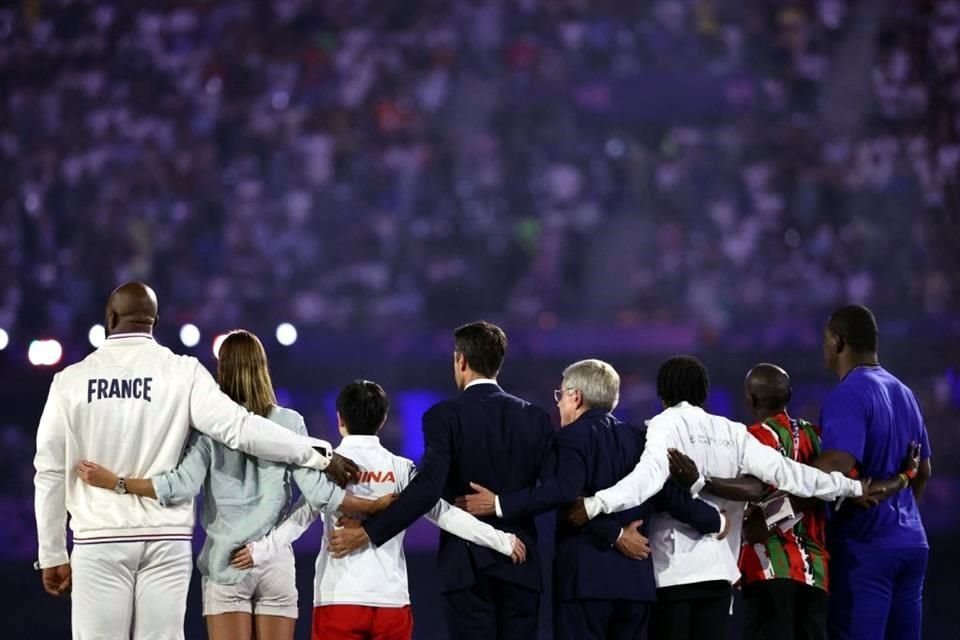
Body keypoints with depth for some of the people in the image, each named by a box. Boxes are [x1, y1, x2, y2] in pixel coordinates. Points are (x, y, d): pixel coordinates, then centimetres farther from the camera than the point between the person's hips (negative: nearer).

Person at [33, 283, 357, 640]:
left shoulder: (71, 380, 0)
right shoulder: (182, 372, -3)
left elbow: (50, 472, 3)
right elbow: (238, 427, -11)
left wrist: (52, 555, 10)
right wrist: (319, 456, -4)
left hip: (99, 541, 0)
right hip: (165, 538, 1)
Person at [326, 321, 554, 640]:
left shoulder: (444, 416, -7)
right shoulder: (536, 418, 6)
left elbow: (428, 488, -18)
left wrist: (369, 532, -18)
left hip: (468, 562, -3)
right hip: (521, 564, 3)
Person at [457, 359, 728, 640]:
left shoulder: (573, 436, -4)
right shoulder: (637, 438, 12)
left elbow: (562, 491, -21)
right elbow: (669, 493, 6)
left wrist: (500, 504, -20)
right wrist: (716, 521, 19)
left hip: (585, 576, -6)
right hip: (636, 577, 6)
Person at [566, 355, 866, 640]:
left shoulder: (665, 425, -3)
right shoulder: (731, 432, 9)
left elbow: (650, 476, -21)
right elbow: (782, 471, 6)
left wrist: (597, 504, -31)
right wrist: (851, 487, 13)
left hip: (672, 568, -4)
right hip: (718, 567, 4)